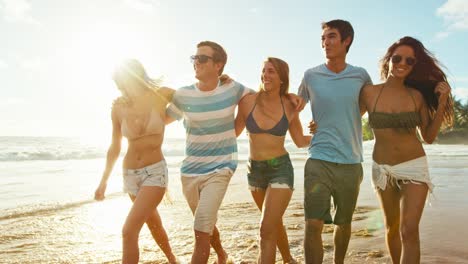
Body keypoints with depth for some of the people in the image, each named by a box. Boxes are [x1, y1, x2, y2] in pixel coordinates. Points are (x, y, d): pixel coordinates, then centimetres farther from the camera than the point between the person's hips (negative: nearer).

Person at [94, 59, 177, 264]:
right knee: (153, 224, 22)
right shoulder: (119, 108, -3)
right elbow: (115, 147, 7)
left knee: (129, 231, -16)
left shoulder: (160, 96, -11)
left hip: (155, 172, -4)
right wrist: (104, 180, 8)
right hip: (130, 174, 4)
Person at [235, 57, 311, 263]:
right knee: (275, 223, 23)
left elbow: (300, 141, 5)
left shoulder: (289, 107, -7)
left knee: (266, 230, -12)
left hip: (281, 169, -3)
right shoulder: (248, 101, -6)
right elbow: (235, 131, 6)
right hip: (254, 169, 3)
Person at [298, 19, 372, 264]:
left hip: (351, 162, 2)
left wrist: (352, 120, 11)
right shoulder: (311, 76, 1)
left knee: (344, 223, 16)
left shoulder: (361, 76, 3)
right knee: (313, 225, -11)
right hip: (319, 160, -1)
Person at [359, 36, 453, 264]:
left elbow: (429, 137, 1)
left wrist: (442, 103, -8)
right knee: (392, 227, 16)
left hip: (414, 166, 0)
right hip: (382, 168, 1)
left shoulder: (417, 95, -3)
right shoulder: (369, 92, -6)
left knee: (409, 230, -11)